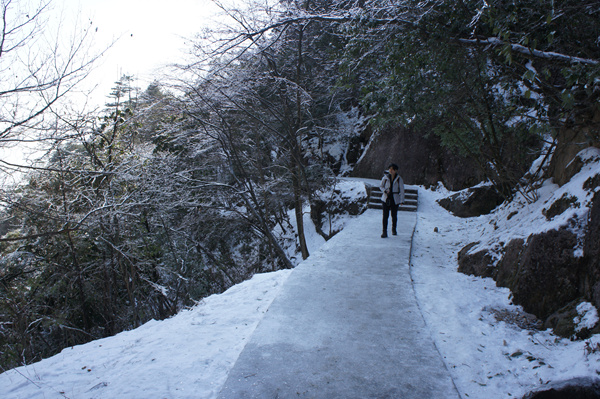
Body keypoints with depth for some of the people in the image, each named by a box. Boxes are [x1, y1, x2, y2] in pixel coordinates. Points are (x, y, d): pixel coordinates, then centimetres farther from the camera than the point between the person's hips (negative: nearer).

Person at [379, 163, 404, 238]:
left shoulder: (399, 179, -3)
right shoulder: (385, 177, -1)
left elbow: (402, 190, 1)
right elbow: (381, 186, 9)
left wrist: (402, 200, -3)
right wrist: (385, 191, -12)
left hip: (395, 200, 0)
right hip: (386, 199, 0)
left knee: (394, 215, 9)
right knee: (385, 215, -7)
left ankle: (394, 229, 34)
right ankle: (385, 232, -5)